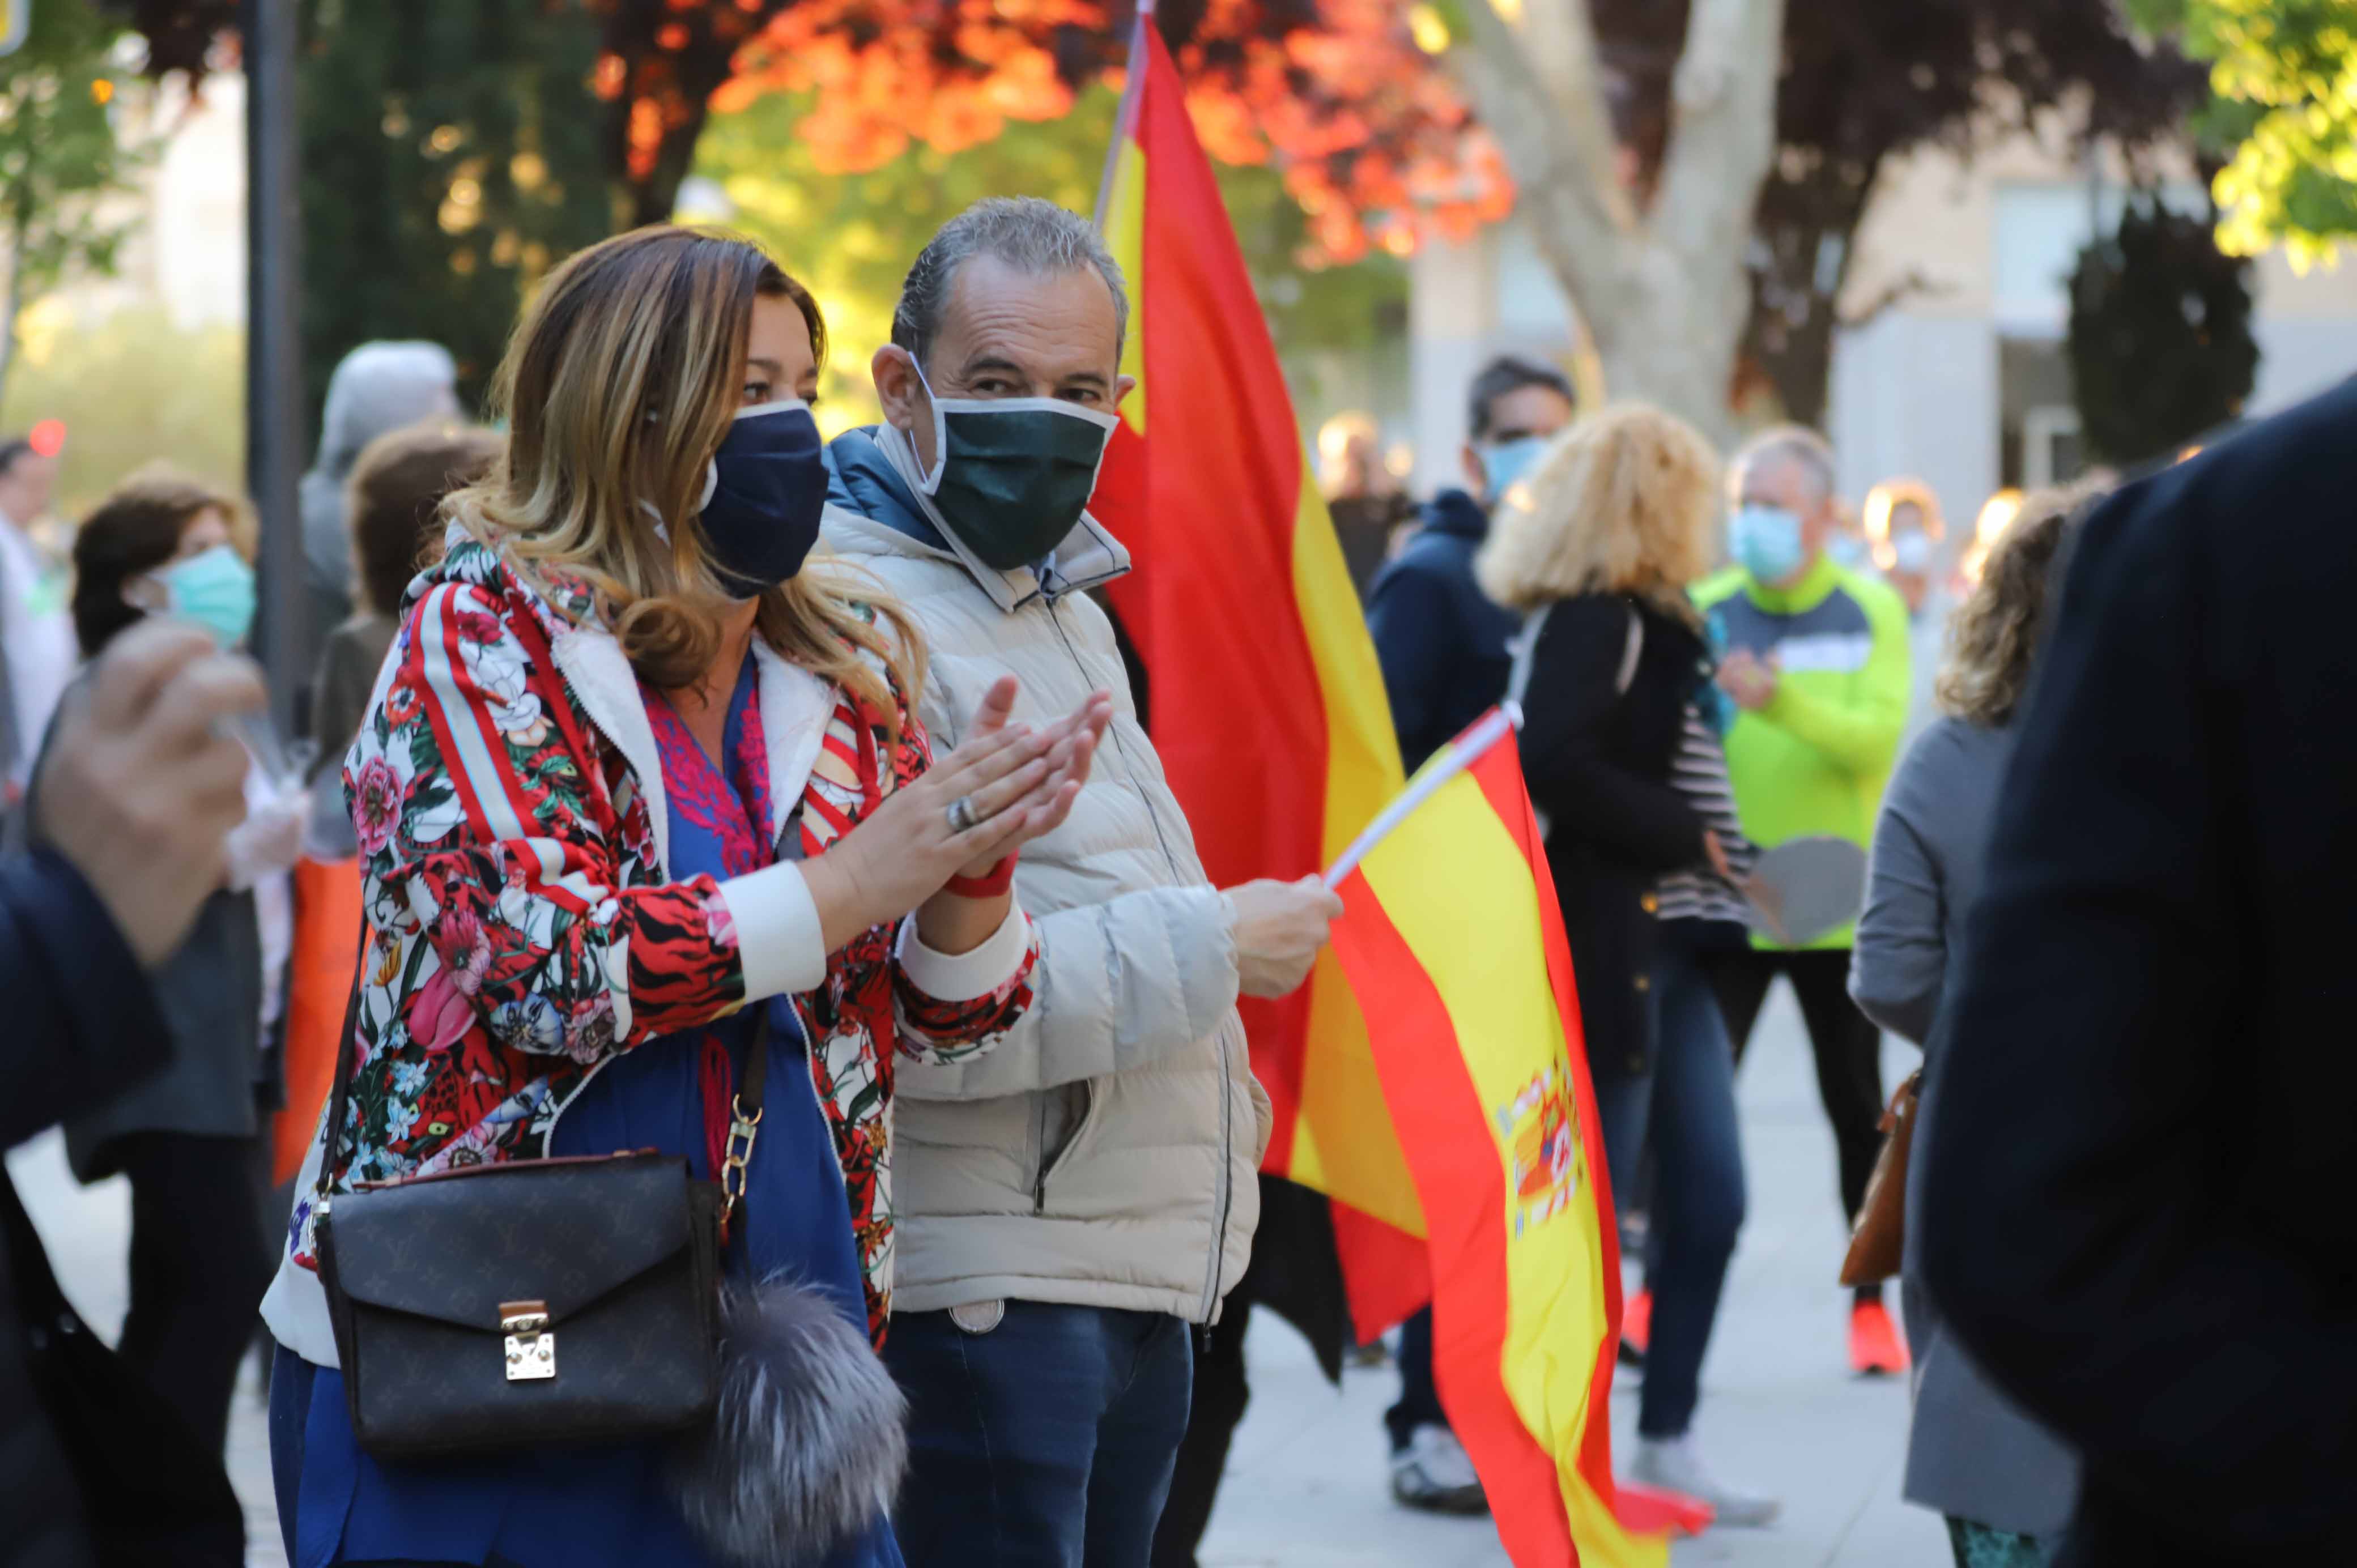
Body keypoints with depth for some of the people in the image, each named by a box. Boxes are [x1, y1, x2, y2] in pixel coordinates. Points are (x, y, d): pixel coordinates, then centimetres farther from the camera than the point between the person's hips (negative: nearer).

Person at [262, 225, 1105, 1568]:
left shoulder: (851, 672, 9)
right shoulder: (482, 633, -6)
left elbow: (945, 1018, 9)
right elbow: (540, 965, -19)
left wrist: (973, 871, -13)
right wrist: (860, 876, -19)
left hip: (776, 1349, 5)